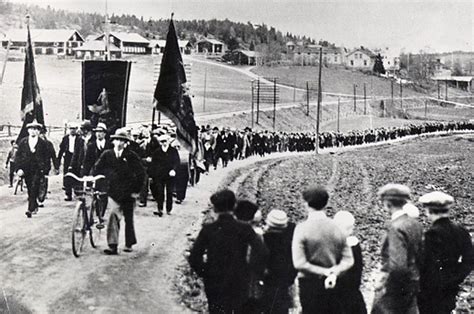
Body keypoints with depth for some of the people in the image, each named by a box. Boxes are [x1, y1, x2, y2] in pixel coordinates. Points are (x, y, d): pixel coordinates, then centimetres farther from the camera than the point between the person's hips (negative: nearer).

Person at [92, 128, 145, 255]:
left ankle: (129, 244, 29)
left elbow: (140, 173, -2)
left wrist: (136, 190, -3)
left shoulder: (131, 156, -4)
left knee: (129, 219, 13)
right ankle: (113, 246, -14)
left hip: (128, 193, 0)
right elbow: (96, 170, 4)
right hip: (113, 192, 0)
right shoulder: (107, 155, 0)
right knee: (113, 218, -14)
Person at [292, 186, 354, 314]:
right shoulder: (337, 227, 1)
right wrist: (334, 272, -13)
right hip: (334, 285, 3)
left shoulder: (302, 228, -10)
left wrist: (324, 272, -11)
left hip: (310, 285, -3)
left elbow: (299, 263, -15)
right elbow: (348, 260, -1)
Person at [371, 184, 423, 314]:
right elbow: (421, 257, 12)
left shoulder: (395, 227, -22)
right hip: (412, 287, 8)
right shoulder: (416, 225, 5)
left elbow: (398, 265, -29)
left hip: (395, 289, -8)